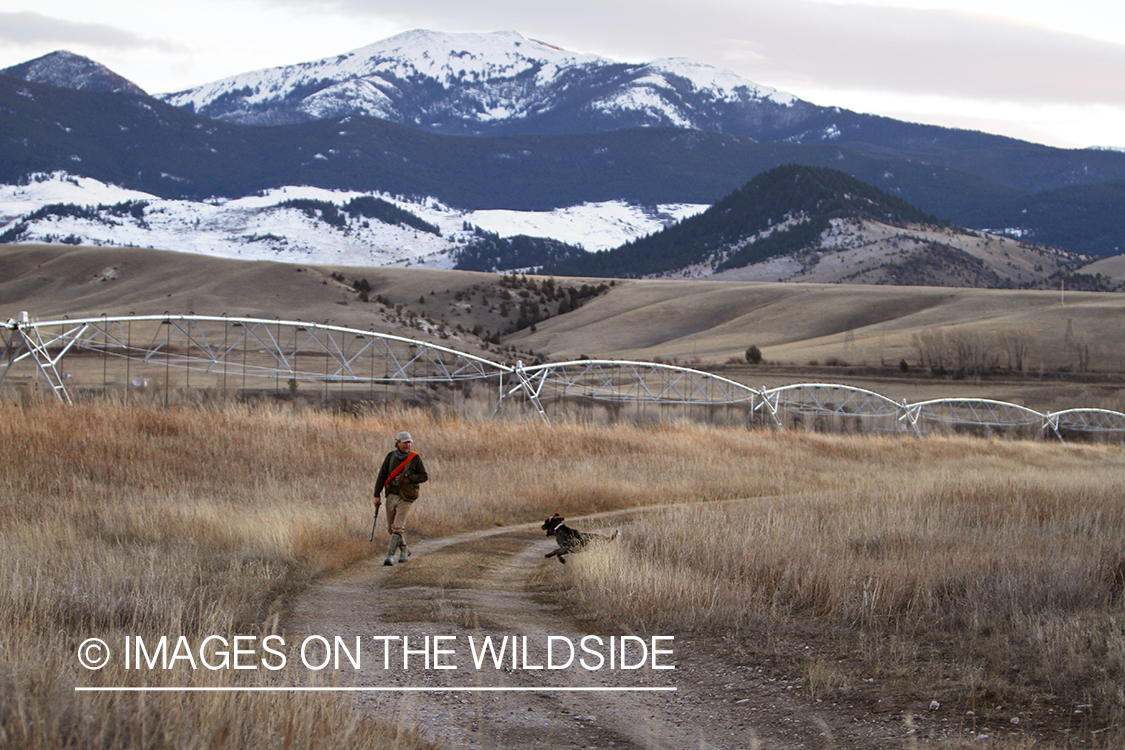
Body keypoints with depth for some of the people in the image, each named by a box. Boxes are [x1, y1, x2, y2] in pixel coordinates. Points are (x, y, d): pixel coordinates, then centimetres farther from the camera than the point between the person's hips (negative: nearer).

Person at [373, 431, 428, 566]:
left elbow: (424, 476, -1)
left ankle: (390, 555, -13)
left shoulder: (415, 458, -5)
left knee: (398, 527, -13)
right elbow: (382, 476, 4)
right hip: (391, 495, 4)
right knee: (391, 527, 11)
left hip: (406, 497, -4)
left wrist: (408, 478, -15)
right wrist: (377, 495, 0)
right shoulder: (391, 457, 2)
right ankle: (404, 551, 29)